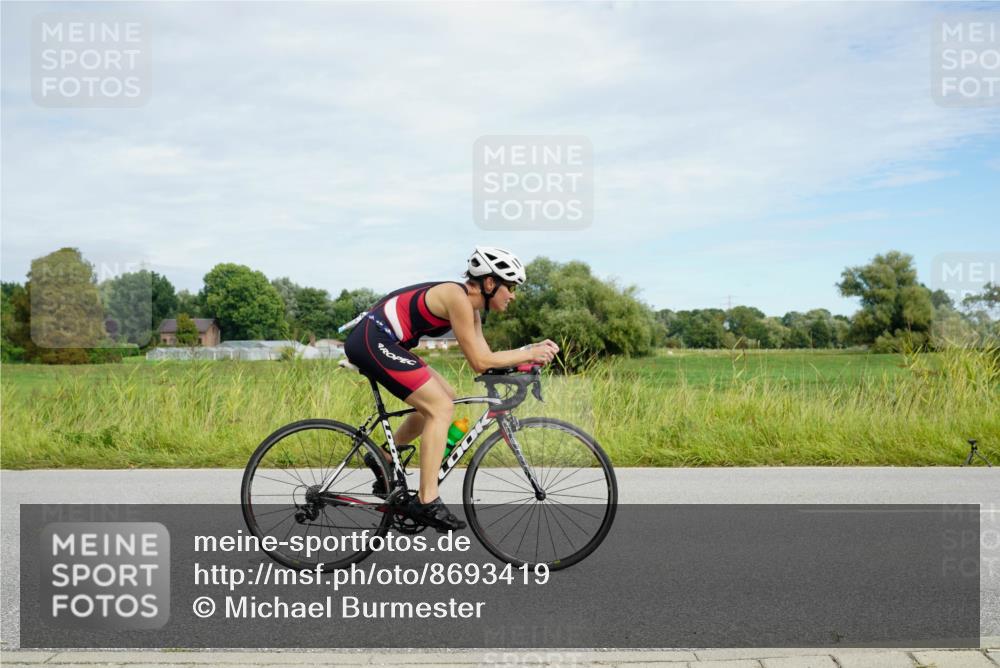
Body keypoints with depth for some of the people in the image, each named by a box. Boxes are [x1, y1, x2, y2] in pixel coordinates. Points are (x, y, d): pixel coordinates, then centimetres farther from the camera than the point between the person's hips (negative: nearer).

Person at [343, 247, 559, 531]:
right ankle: (427, 503, -12)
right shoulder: (458, 297, -16)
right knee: (441, 409, -13)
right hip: (373, 341, -10)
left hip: (375, 343, 10)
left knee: (443, 399, 15)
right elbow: (479, 362, -16)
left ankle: (385, 460, 23)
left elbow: (485, 357, 11)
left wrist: (532, 350, 4)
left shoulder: (470, 307, 13)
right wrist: (528, 354, -9)